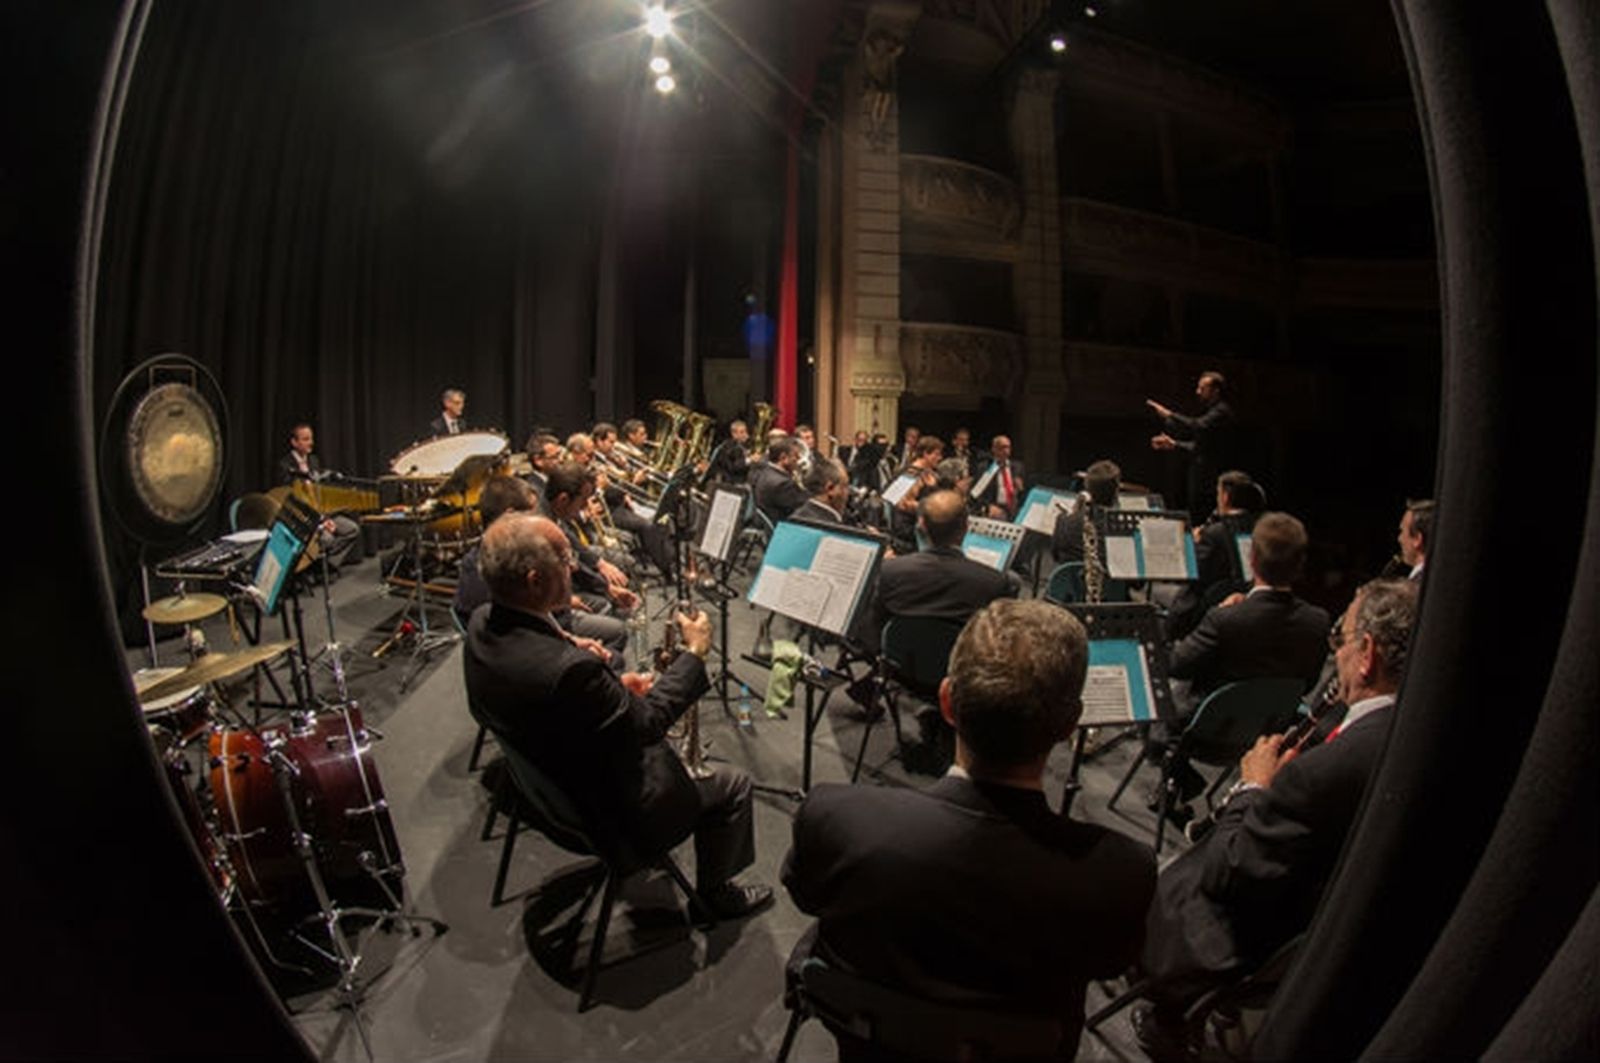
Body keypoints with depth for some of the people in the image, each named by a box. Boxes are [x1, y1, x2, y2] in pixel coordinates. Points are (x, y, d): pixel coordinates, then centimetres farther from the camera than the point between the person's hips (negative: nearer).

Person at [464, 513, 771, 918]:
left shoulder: (481, 624, -13)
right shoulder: (569, 669, -40)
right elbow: (645, 722, -24)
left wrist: (615, 686, -1)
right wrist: (695, 653, -13)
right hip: (607, 811, -8)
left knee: (658, 743, 30)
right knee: (732, 785, 8)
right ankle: (716, 892, 29)